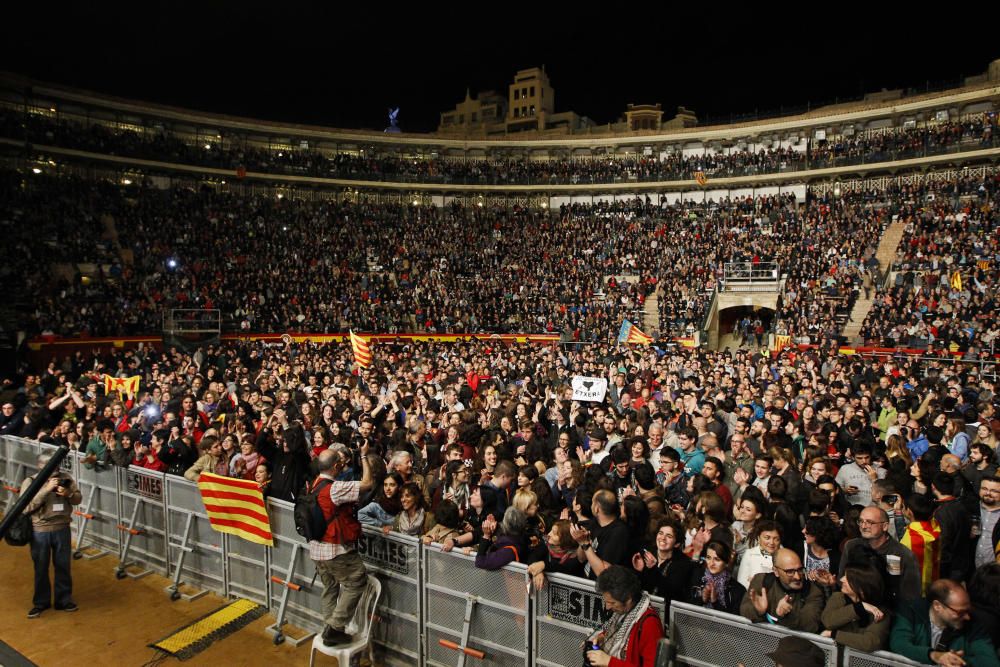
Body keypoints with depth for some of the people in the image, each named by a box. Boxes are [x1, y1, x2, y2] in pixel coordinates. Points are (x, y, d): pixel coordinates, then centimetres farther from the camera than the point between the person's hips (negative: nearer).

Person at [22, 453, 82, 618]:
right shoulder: (30, 482, -8)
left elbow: (78, 498, 2)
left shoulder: (65, 478, -2)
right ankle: (40, 602, 30)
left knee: (63, 566, 12)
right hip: (40, 531, -2)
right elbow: (26, 507, -18)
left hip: (62, 529, 2)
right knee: (41, 568, 12)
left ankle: (64, 600, 27)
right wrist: (46, 489, -25)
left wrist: (68, 494, -19)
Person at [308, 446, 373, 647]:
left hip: (317, 547, 9)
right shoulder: (335, 488, -26)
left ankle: (331, 629, 29)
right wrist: (364, 456, -17)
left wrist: (342, 463, 20)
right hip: (336, 549, -9)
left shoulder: (314, 485, 1)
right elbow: (367, 483, -25)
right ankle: (334, 628, 5)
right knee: (357, 581, 4)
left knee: (330, 588, 20)